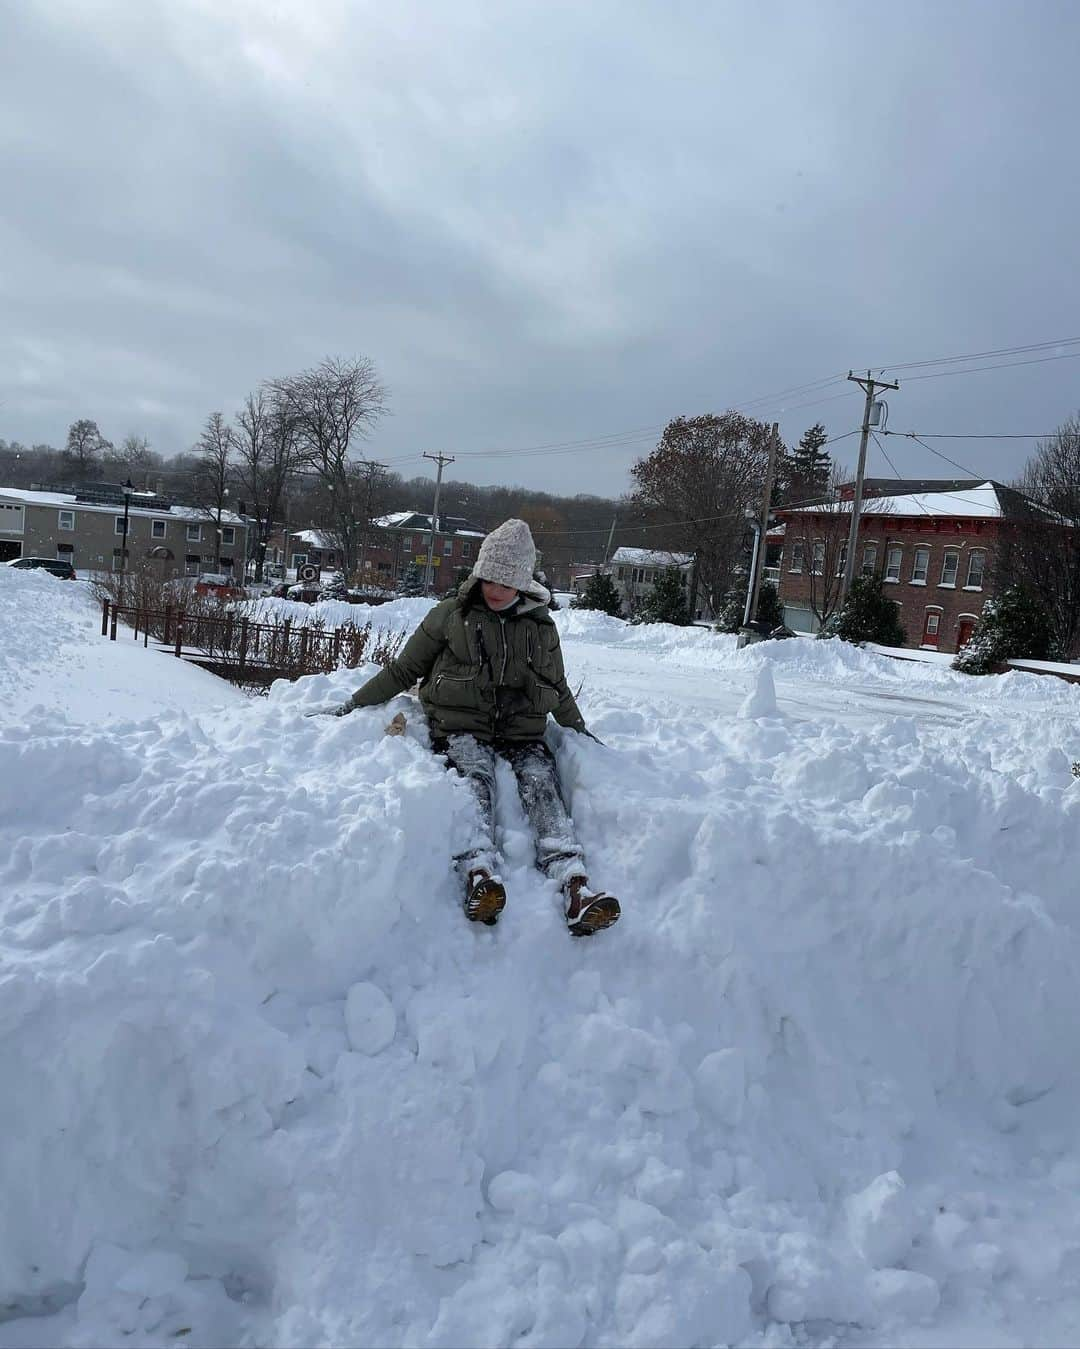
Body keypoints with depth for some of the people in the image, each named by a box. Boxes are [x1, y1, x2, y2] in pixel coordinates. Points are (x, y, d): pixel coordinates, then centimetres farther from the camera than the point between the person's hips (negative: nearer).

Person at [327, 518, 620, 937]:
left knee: (541, 785, -28)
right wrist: (353, 705, 10)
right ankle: (479, 875, -55)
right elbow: (403, 671, 15)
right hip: (462, 729, -1)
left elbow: (559, 691, 29)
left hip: (522, 735, 2)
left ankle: (574, 887, -47)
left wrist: (581, 732, 27)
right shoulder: (450, 615, 9)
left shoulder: (541, 626, 15)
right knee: (475, 777, -34)